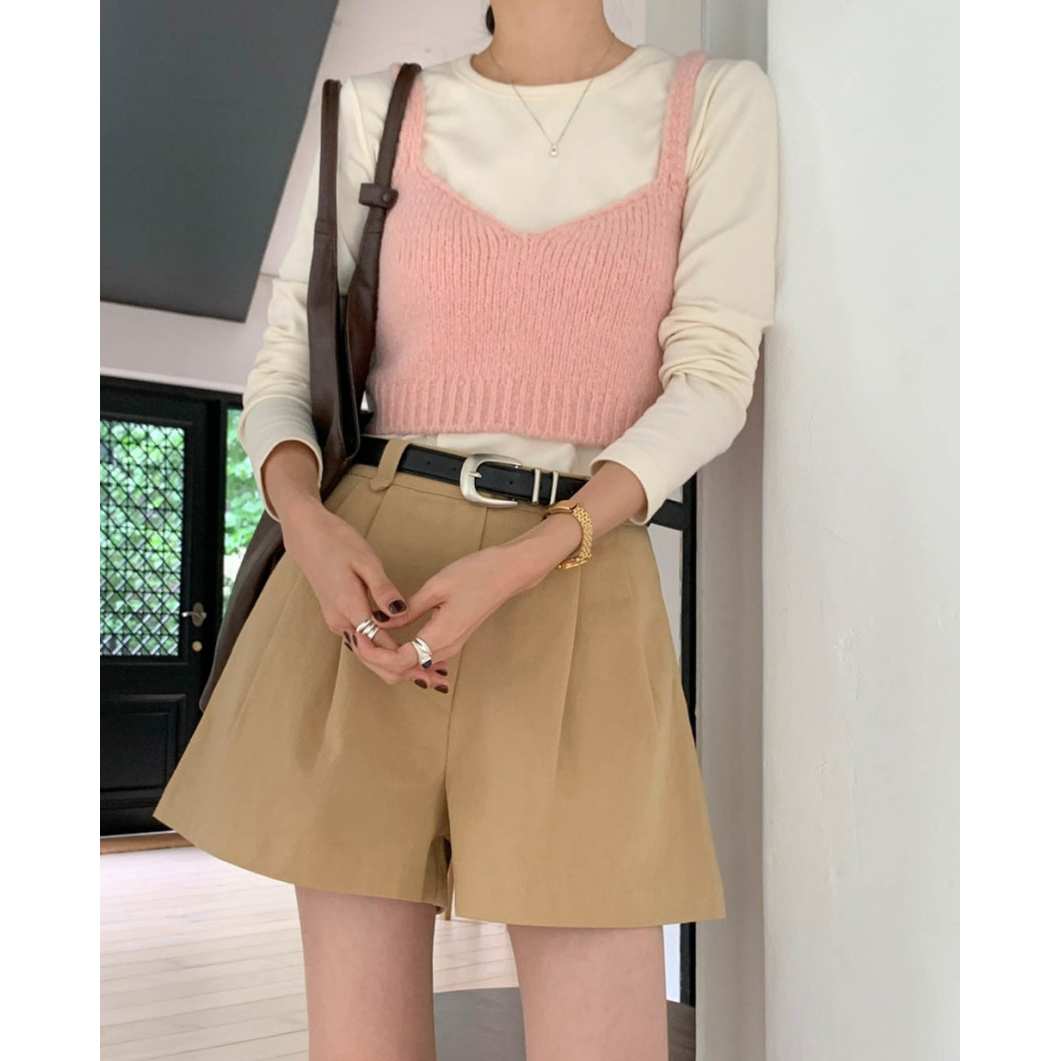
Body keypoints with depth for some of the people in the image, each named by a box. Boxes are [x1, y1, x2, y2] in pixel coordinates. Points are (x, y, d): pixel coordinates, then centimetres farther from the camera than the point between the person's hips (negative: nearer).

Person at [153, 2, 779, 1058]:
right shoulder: (379, 112, 10)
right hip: (369, 585, 1)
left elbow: (713, 380, -2)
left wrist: (514, 570, -16)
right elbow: (282, 373, 8)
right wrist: (307, 526, -15)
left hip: (576, 603, -1)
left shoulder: (720, 102, 7)